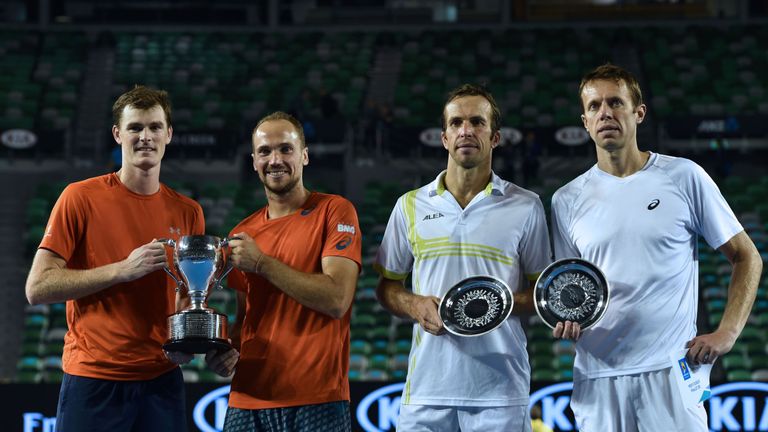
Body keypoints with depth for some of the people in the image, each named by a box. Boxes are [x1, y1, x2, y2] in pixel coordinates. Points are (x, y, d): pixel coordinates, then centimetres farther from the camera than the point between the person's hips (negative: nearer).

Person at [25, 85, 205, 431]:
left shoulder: (187, 212, 8)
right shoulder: (81, 198, -3)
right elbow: (38, 288, -9)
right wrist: (124, 269, -16)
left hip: (161, 380, 4)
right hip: (92, 381, -3)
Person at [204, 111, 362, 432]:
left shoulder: (334, 211, -3)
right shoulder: (242, 235, 12)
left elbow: (336, 300, -15)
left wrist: (261, 263, -12)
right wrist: (227, 353, 0)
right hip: (249, 401, 5)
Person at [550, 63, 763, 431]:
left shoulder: (684, 177, 2)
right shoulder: (566, 200, 9)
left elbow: (746, 258, 6)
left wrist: (726, 333, -5)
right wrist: (566, 318, -7)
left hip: (670, 372, -2)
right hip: (597, 378, 2)